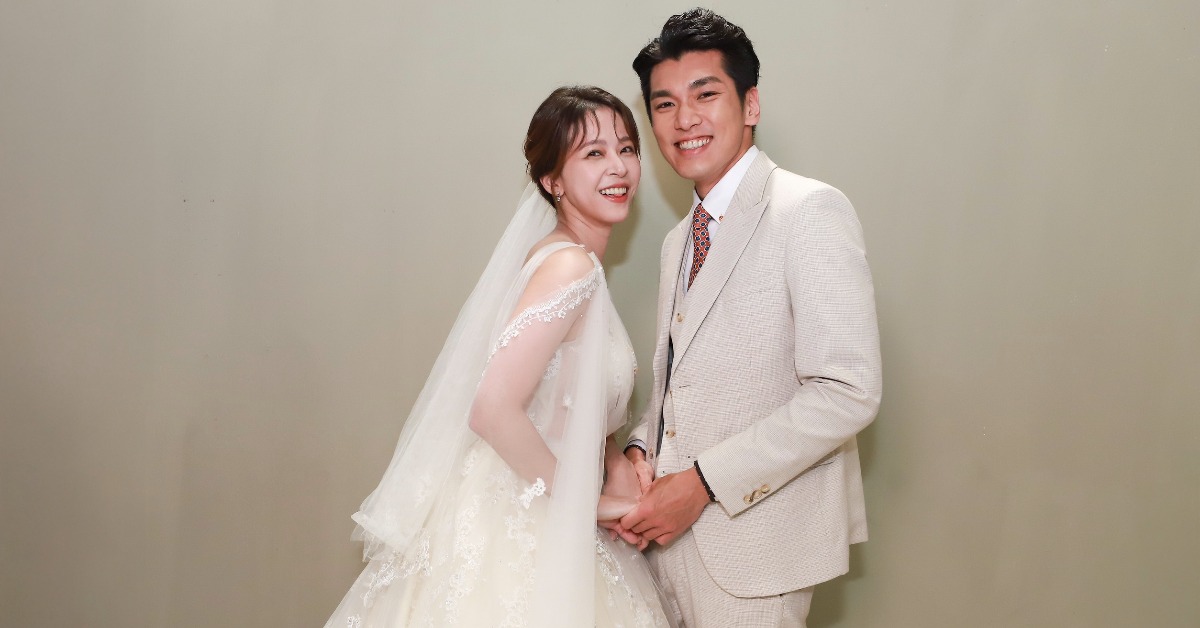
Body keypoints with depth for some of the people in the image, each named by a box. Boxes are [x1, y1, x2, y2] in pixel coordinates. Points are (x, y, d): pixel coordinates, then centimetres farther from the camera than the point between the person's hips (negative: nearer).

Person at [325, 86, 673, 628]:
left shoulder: (576, 263, 7)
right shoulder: (570, 266, -21)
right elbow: (493, 408, -29)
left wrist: (618, 465, -5)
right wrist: (588, 501, -18)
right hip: (515, 531, -9)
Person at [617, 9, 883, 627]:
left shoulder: (811, 211, -13)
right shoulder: (680, 240, 13)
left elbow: (847, 392, -21)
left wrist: (704, 481, -20)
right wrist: (638, 450, -1)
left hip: (755, 543, -7)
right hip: (672, 533, 7)